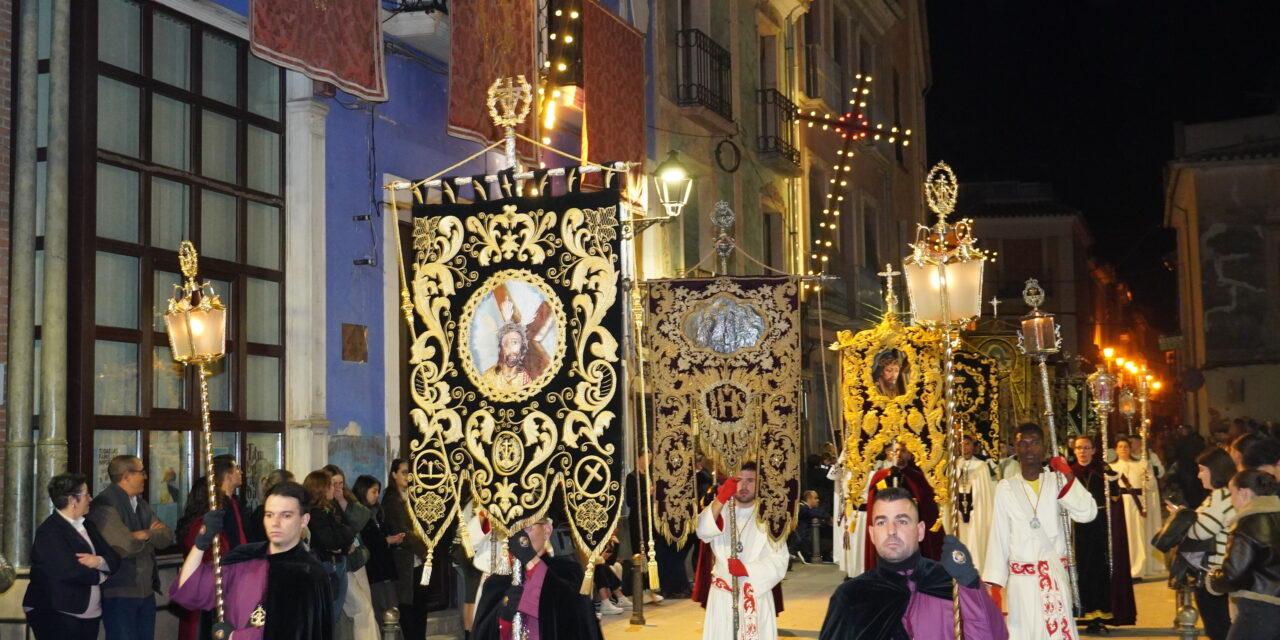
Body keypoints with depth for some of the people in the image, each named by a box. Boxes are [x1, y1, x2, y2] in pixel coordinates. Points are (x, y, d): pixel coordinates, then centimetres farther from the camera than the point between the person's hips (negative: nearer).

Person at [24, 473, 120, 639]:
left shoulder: (88, 526, 15)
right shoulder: (49, 532, -12)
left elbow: (115, 559, 9)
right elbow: (71, 571, -22)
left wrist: (99, 561, -13)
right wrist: (99, 576, -5)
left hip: (90, 615, 8)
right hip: (55, 615, -8)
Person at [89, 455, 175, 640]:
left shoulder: (141, 504, 15)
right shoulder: (105, 505, -14)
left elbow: (166, 536, 6)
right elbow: (121, 546, -26)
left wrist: (146, 534, -14)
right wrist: (151, 535, -8)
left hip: (146, 590, 8)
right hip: (119, 592, -8)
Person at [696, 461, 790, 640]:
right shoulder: (720, 511, 5)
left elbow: (779, 562, -3)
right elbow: (703, 532, -18)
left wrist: (747, 569, -18)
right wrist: (720, 499, -33)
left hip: (757, 597, -1)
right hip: (722, 596, 1)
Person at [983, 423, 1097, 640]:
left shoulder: (1057, 482, 1)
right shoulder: (1006, 487, 2)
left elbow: (1088, 514, -12)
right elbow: (998, 536, 3)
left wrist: (1068, 475, -11)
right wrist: (994, 582, -1)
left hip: (1056, 574, 0)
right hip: (1021, 577, 0)